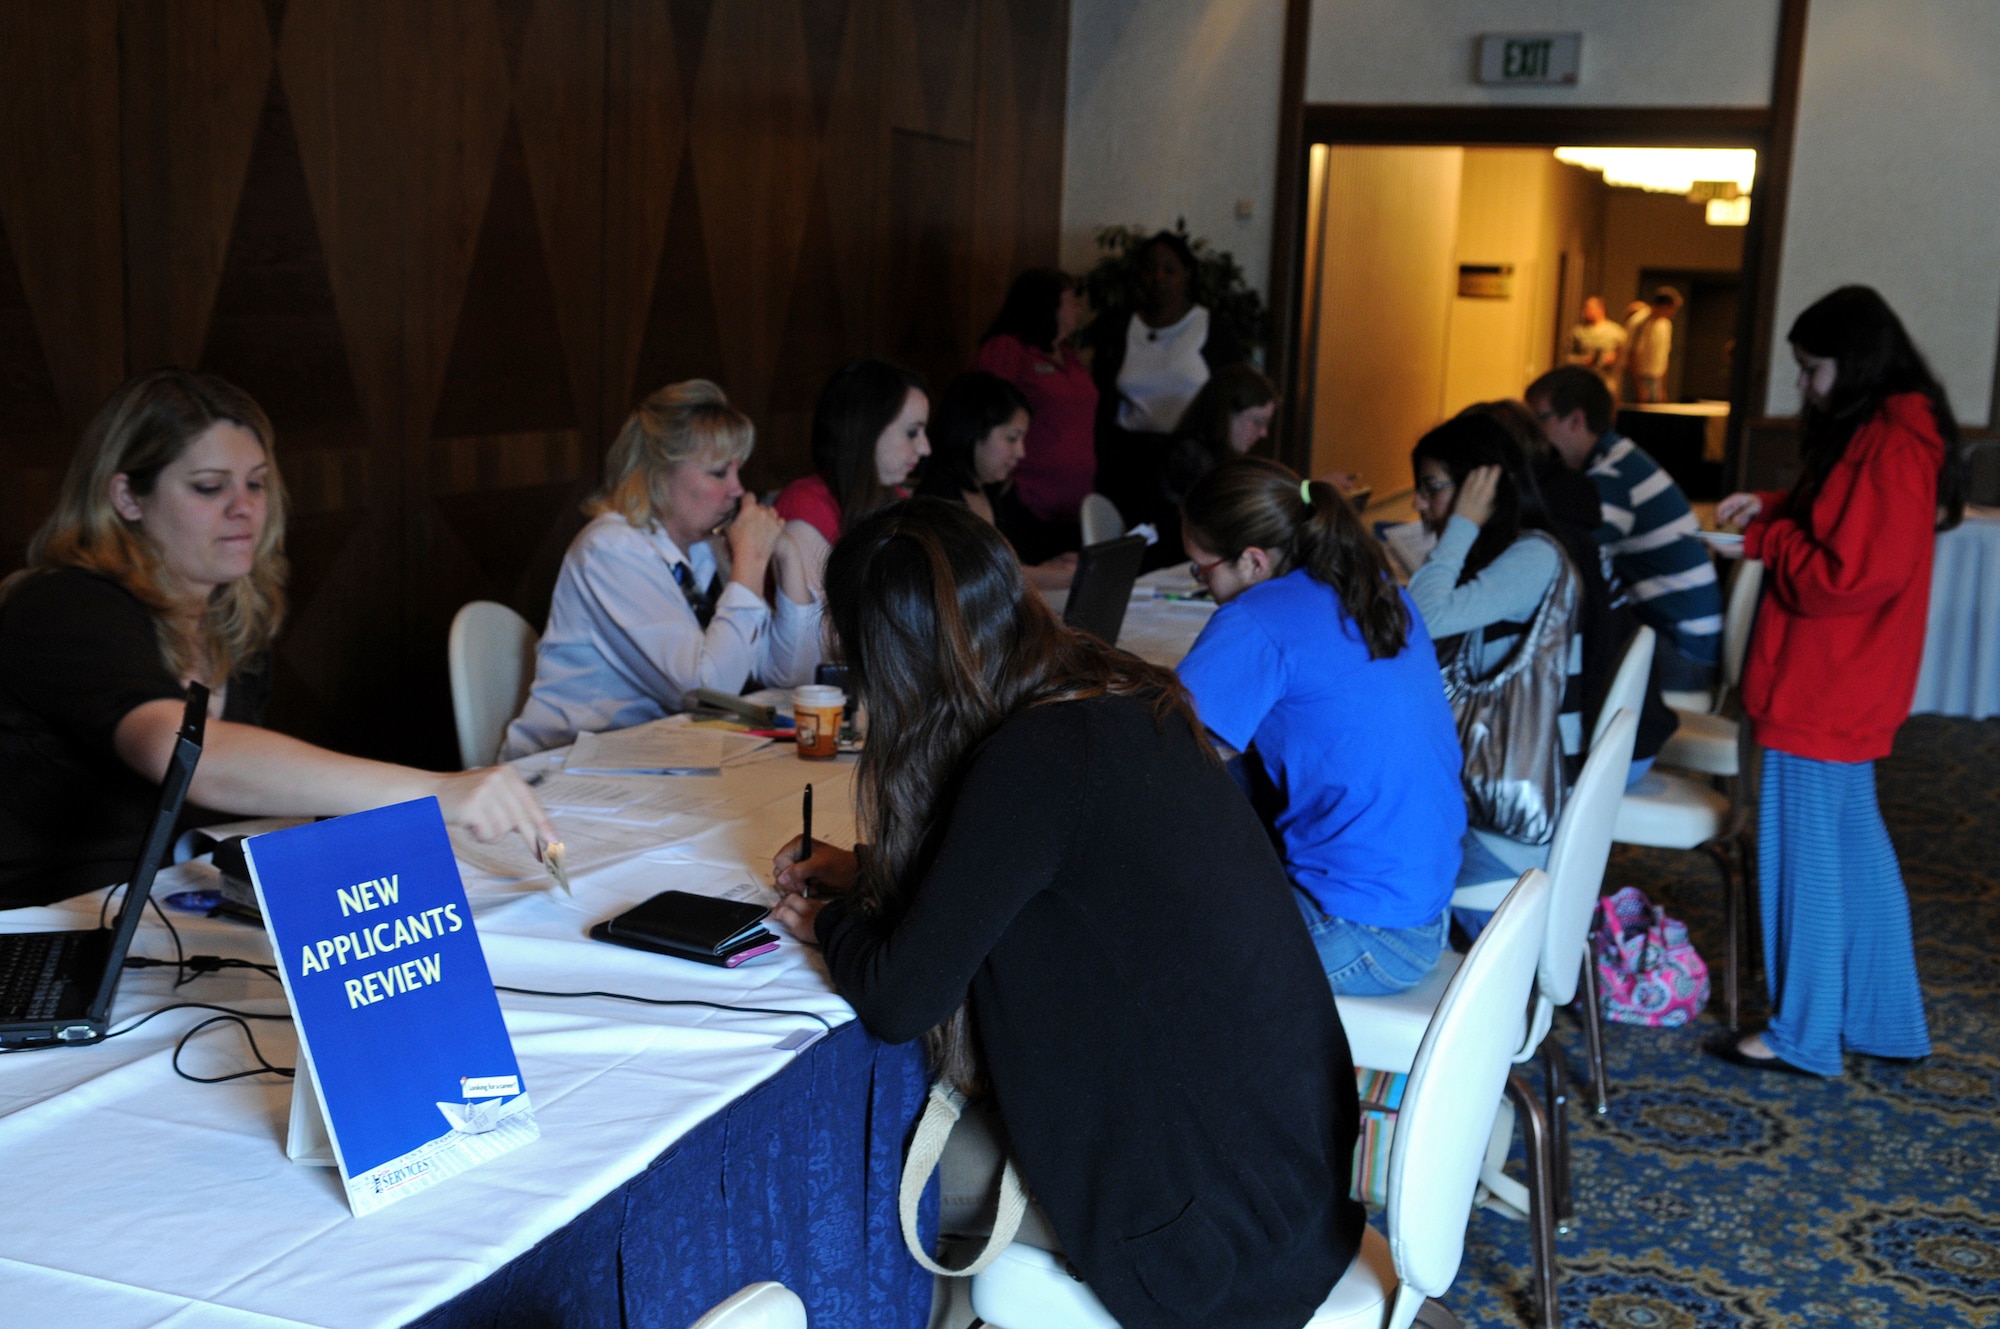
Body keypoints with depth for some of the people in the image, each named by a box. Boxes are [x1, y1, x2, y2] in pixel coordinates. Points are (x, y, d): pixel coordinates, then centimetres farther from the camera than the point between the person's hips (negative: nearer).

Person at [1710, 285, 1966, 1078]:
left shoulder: (1892, 448, -20)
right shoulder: (1875, 434, 10)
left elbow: (1845, 575, -23)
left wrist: (1764, 537, -11)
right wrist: (1769, 510, 5)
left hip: (1826, 694, -10)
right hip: (1839, 689, 10)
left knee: (1808, 858, 1)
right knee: (1854, 851, 17)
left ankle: (1805, 1036, 13)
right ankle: (1886, 1022, 29)